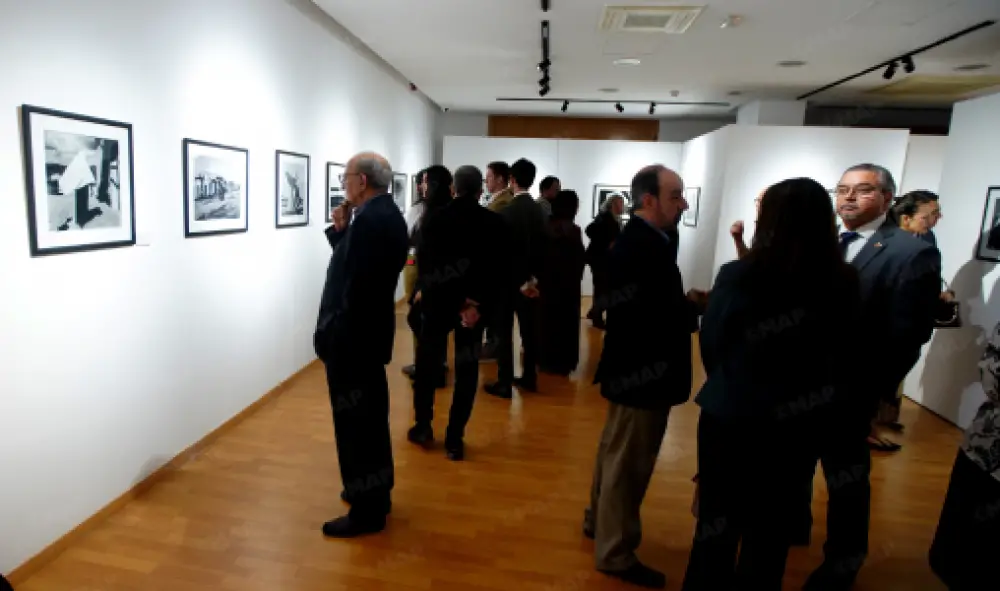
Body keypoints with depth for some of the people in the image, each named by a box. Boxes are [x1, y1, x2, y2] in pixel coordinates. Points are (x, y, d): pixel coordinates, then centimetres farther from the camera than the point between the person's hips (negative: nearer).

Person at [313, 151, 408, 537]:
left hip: (352, 335, -10)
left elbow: (353, 284, -24)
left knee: (354, 422, 2)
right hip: (371, 330, 10)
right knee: (370, 417, 19)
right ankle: (375, 493, 35)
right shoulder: (387, 214, 11)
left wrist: (330, 333, -16)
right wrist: (341, 230, 3)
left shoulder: (370, 219, -21)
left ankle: (366, 510, 16)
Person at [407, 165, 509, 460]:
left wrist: (428, 291, -6)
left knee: (426, 363, 17)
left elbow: (423, 262, -8)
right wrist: (479, 304, -9)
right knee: (467, 370, 9)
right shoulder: (495, 223, -4)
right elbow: (501, 269, -8)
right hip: (475, 305, 0)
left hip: (438, 301, 0)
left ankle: (423, 427, 24)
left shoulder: (434, 218, -5)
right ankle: (454, 439, 12)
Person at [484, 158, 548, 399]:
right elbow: (543, 245, 5)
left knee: (504, 331, 1)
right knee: (529, 328, 13)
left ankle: (504, 383, 6)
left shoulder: (507, 210, -16)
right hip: (529, 278, 6)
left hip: (509, 278, -6)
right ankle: (529, 377, 23)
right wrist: (533, 277, 6)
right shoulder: (539, 210, 4)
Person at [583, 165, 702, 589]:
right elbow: (655, 318, -29)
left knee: (616, 453, 24)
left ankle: (599, 519, 43)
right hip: (645, 372, -10)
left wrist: (684, 302, -4)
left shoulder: (636, 240, 8)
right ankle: (616, 553, 23)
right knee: (628, 464, 5)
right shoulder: (645, 247, -24)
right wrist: (693, 305, -14)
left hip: (633, 367, 11)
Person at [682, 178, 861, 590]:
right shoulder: (844, 284, -10)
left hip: (731, 418, -3)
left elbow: (710, 343, -5)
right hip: (800, 425, 3)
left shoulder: (737, 276, -19)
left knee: (717, 526, 15)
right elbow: (843, 354, 5)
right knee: (772, 532, 21)